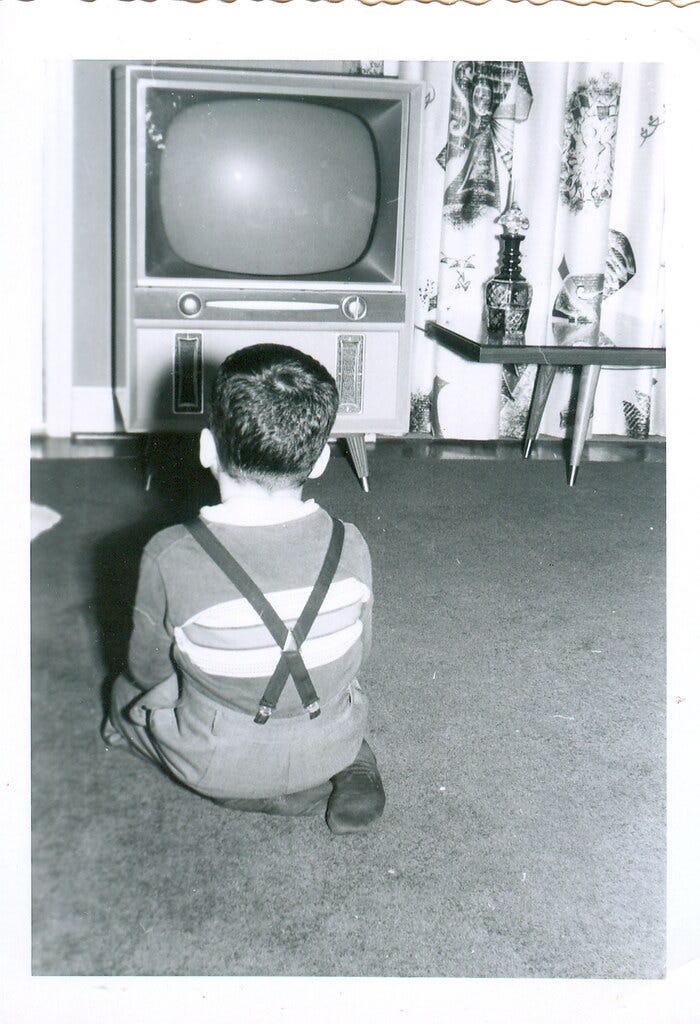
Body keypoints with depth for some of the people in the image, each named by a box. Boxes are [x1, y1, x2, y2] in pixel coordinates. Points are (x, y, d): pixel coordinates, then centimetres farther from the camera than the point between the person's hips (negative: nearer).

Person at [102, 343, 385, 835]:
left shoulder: (169, 558, -27)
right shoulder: (349, 546, -19)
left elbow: (149, 673, -10)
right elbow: (358, 657, -2)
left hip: (217, 768, -3)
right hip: (331, 748, 3)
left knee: (128, 690, 26)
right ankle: (350, 769, 9)